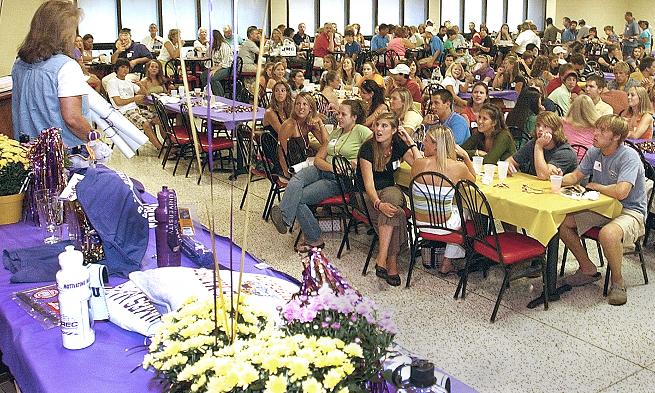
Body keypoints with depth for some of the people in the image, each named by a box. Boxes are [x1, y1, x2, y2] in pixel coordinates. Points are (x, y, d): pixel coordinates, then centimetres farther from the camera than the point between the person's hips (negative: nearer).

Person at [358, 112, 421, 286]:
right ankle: (392, 261, -32)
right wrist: (379, 204, -39)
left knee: (392, 197, -35)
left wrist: (410, 141, -10)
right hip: (367, 195, -3)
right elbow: (368, 183, -21)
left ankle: (382, 259, -37)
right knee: (396, 212, -33)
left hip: (390, 190, 3)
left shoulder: (398, 145, 1)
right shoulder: (368, 148, -13)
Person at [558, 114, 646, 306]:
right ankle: (588, 269, 10)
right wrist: (560, 179, -13)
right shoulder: (594, 152, 2)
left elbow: (621, 192, -33)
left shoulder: (629, 157, -21)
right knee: (561, 221, -6)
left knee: (608, 233, -38)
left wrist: (595, 186, -15)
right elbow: (576, 176, 11)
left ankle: (618, 282, -10)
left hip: (630, 211, -8)